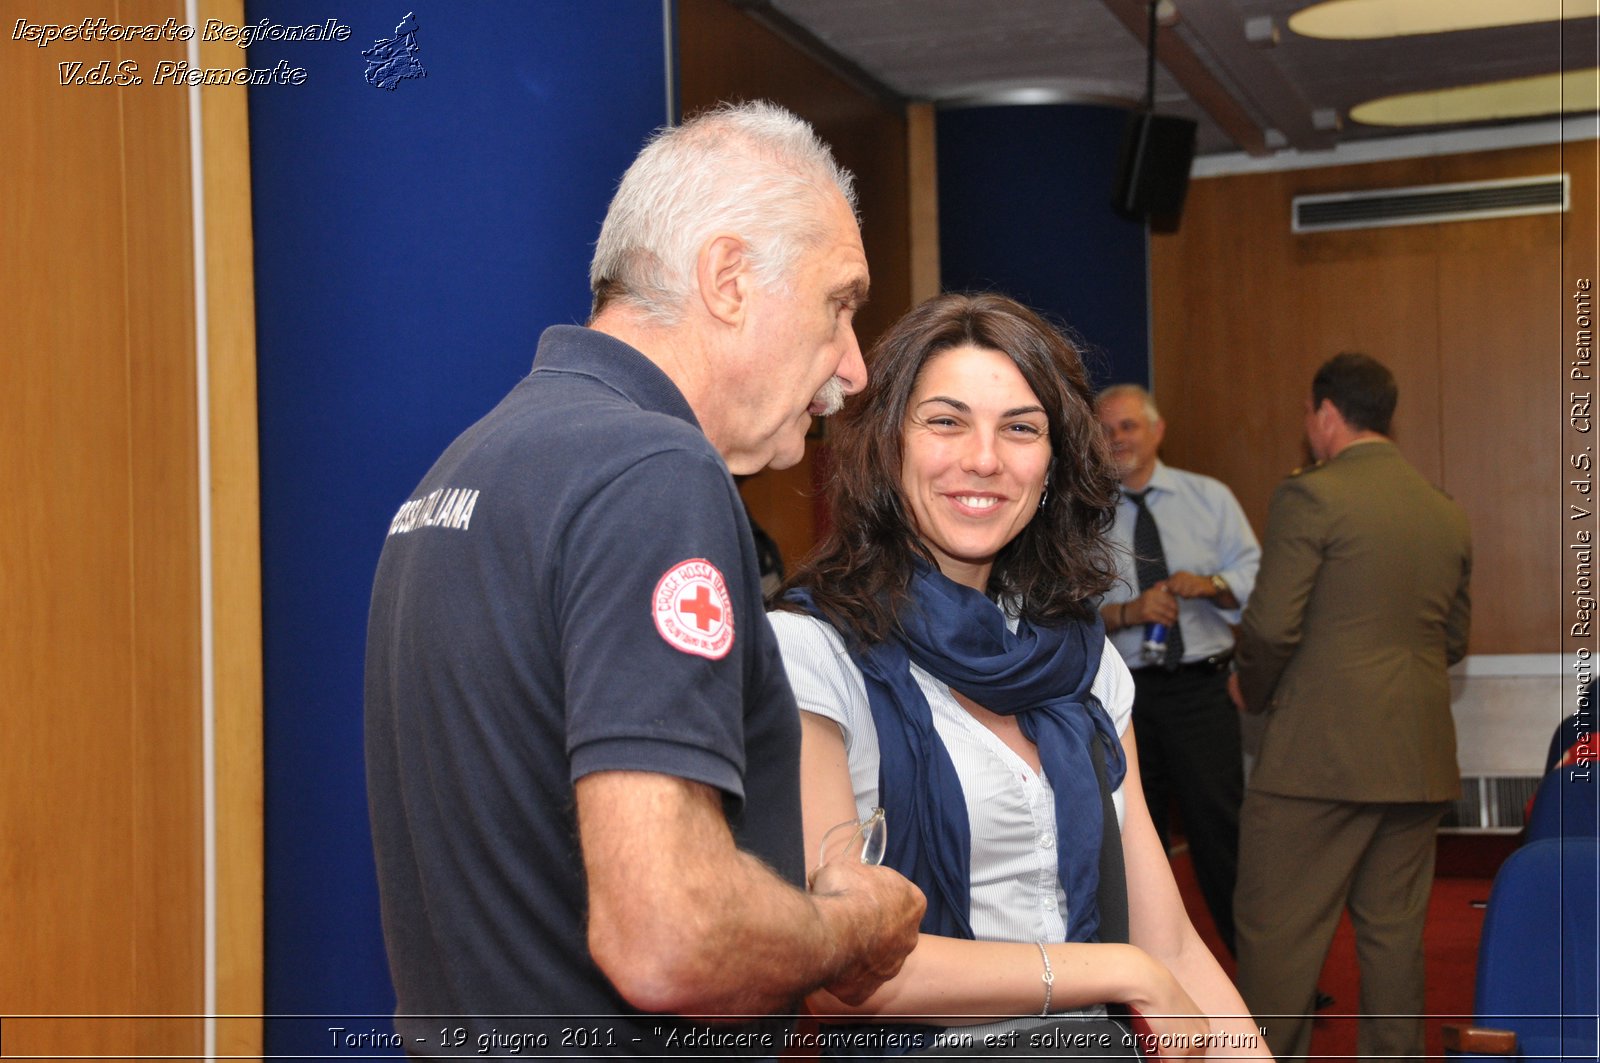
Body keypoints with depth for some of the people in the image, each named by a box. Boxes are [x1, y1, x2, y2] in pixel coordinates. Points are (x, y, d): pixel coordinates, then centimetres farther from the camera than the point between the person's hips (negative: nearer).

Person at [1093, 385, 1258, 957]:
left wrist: (1209, 584, -17)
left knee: (1221, 827, -6)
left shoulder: (1209, 497, 8)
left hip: (1200, 689, -1)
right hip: (1120, 695, 1)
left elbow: (1256, 581, 3)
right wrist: (1128, 613, -17)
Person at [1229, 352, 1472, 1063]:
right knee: (1394, 930, 13)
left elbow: (1271, 625, -13)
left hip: (1320, 751, -7)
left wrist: (1252, 690, 5)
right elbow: (1453, 640, 18)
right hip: (1419, 759, 7)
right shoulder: (1449, 515, 12)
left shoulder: (1310, 496, -9)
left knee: (1277, 930, 0)